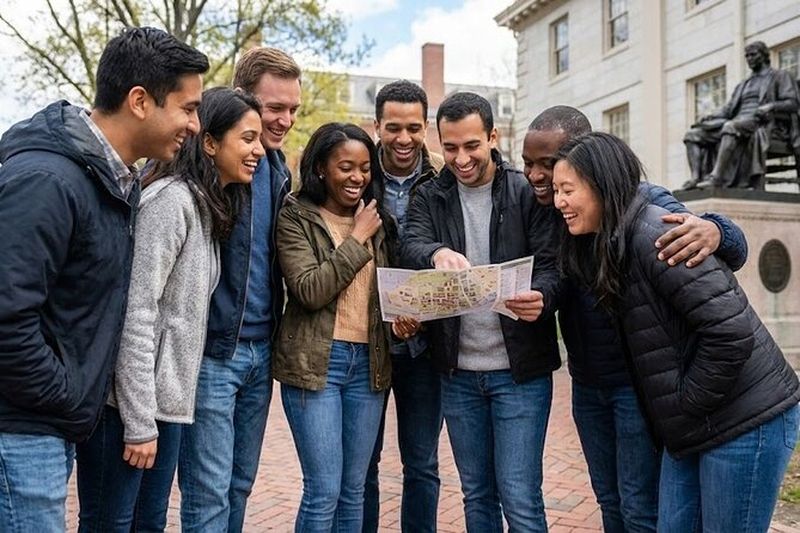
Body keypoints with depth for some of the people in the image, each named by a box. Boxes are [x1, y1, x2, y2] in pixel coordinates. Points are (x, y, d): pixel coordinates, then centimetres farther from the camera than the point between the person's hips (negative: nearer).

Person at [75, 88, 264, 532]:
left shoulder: (208, 206, 13)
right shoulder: (171, 199, -16)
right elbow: (136, 314, -20)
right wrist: (139, 423, -19)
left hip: (167, 396, 9)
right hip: (126, 399, -9)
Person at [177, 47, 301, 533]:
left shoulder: (279, 168, 10)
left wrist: (276, 330, 12)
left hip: (261, 348, 7)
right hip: (212, 349, -6)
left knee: (241, 485, 16)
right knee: (209, 492, 1)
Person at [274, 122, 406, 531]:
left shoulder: (377, 219, 11)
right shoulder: (296, 217, -4)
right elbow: (309, 290, -16)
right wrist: (357, 239, -11)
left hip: (369, 362, 5)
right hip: (316, 362, -5)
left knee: (354, 490, 13)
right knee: (324, 490, -2)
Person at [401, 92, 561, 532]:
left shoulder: (528, 193, -3)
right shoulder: (428, 198, 4)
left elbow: (553, 264, -10)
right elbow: (411, 247, -13)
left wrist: (541, 296, -34)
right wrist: (437, 253, -37)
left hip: (519, 369, -3)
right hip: (458, 372, 3)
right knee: (476, 495, 16)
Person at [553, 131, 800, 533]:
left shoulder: (654, 234, -21)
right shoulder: (609, 246, 8)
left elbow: (731, 330, -26)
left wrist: (688, 404, -15)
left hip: (746, 423, -9)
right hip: (692, 430, 9)